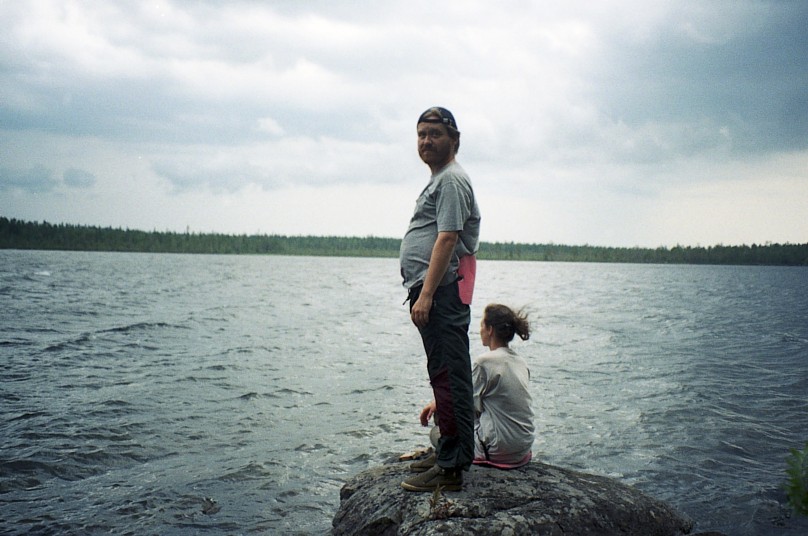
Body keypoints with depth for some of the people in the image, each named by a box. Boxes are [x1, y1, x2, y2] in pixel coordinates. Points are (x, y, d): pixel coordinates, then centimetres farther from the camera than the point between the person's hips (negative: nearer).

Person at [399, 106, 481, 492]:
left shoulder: (452, 179, -8)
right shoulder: (439, 180, 25)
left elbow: (446, 239, -18)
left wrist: (425, 295, -23)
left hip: (441, 291, -11)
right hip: (432, 293, 11)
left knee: (448, 377, -10)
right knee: (447, 376, 15)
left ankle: (450, 468, -7)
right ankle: (450, 453, 24)